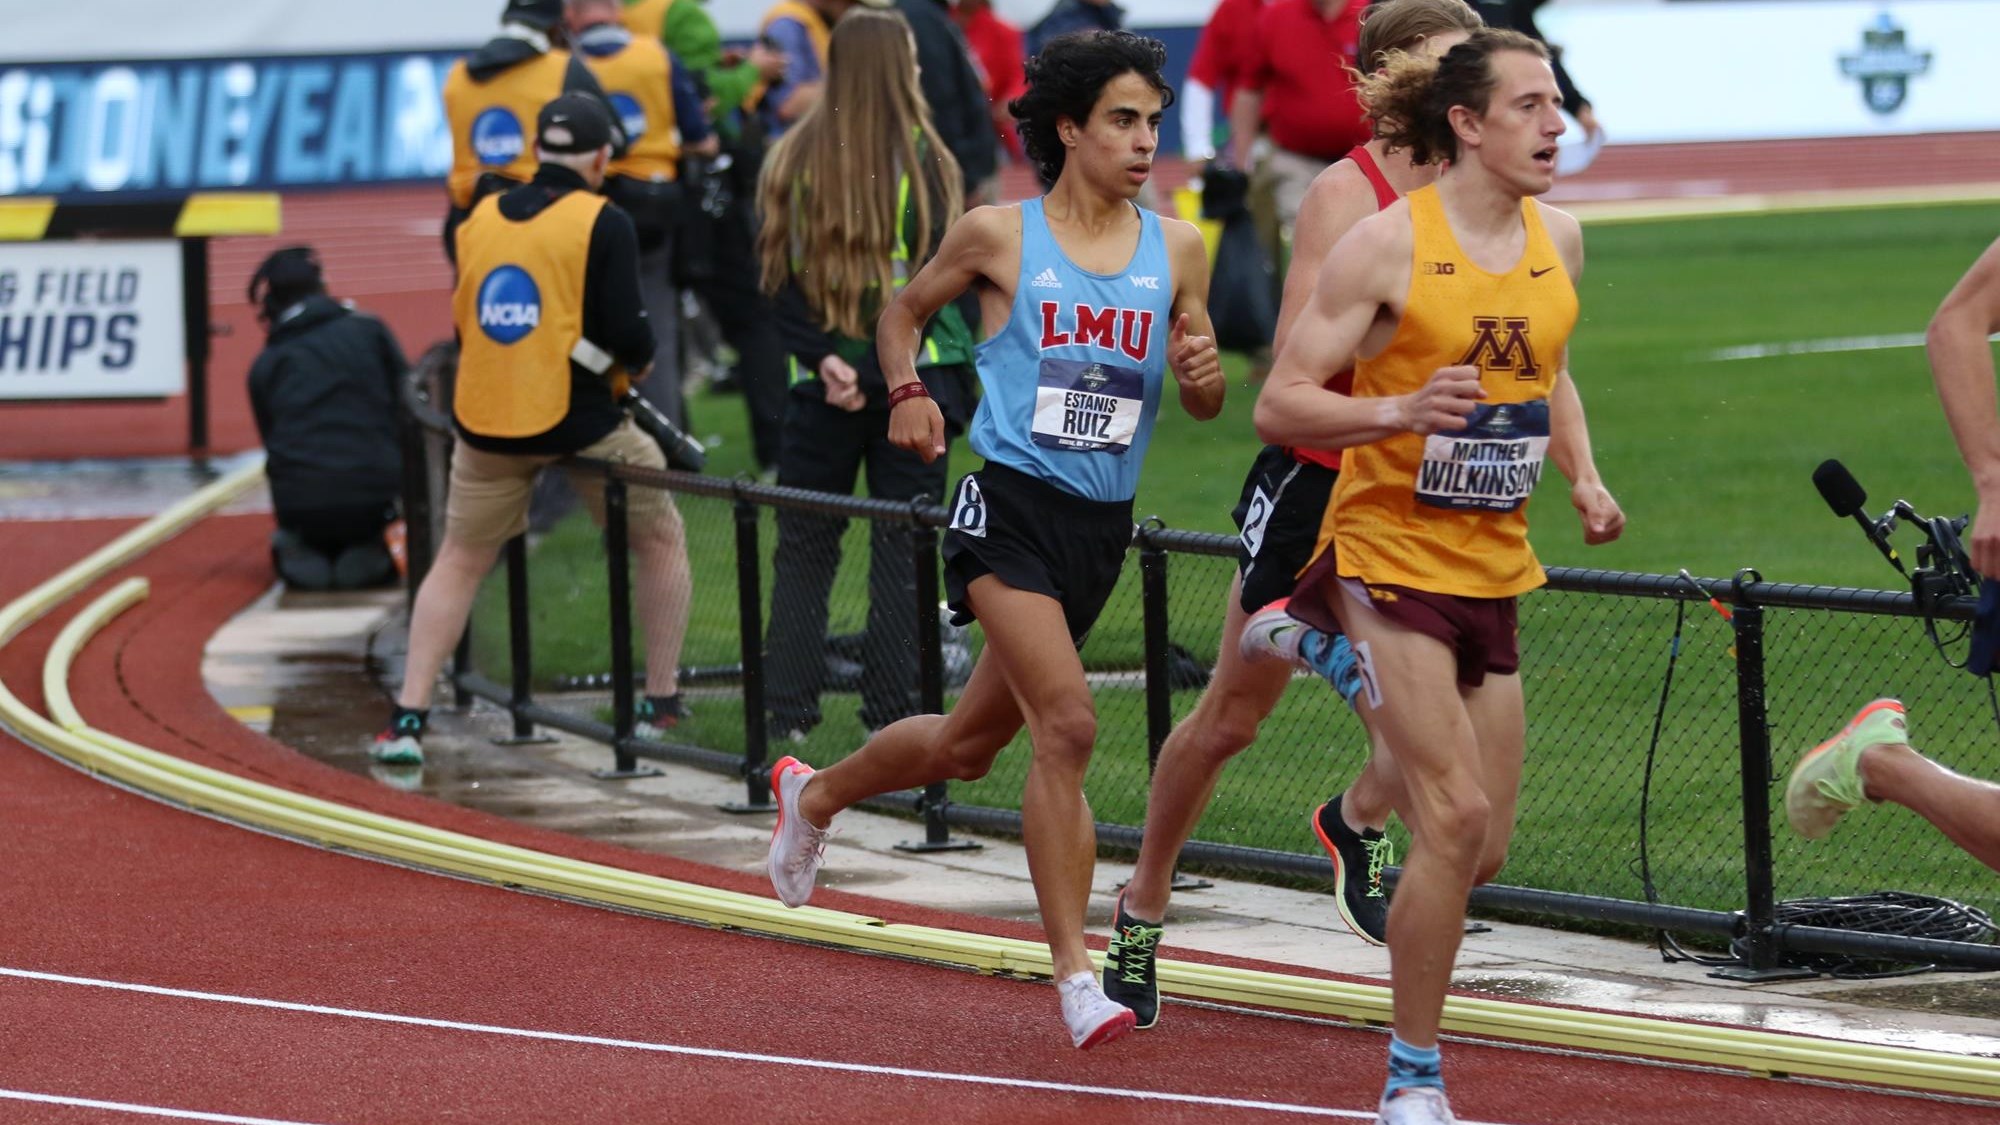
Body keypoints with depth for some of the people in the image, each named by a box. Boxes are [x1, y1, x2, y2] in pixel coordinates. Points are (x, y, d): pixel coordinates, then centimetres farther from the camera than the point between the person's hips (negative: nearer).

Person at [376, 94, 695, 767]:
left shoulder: (481, 219, 6)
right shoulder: (605, 224, -7)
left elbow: (462, 324, 13)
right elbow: (628, 333, -12)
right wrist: (636, 366, 8)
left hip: (486, 424, 4)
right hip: (581, 422, -3)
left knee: (458, 563, 15)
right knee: (660, 541, 17)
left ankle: (408, 720, 4)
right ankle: (661, 706, 17)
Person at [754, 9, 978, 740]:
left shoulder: (794, 159, 2)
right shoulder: (922, 161, -6)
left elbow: (776, 276, -2)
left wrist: (824, 356, -9)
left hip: (819, 384, 2)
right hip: (911, 378, -2)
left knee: (803, 552, 10)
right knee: (902, 554, 4)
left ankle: (789, 715, 8)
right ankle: (891, 716, 2)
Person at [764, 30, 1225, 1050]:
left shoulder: (1175, 249, 5)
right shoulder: (998, 235, -4)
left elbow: (1205, 407, 12)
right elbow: (902, 312, 13)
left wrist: (1202, 375, -11)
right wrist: (907, 391, -6)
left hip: (1102, 527, 5)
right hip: (1010, 506, -5)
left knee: (968, 743, 16)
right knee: (1066, 723, -21)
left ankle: (815, 794, 45)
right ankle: (1074, 975, -17)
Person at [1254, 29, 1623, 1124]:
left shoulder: (1558, 237, 7)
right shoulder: (1388, 242, -12)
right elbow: (1279, 407, -11)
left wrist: (1584, 479, 8)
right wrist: (1399, 410, -27)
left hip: (1494, 570, 6)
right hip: (1389, 555, -6)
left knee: (1478, 851, 6)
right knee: (1455, 818, -16)